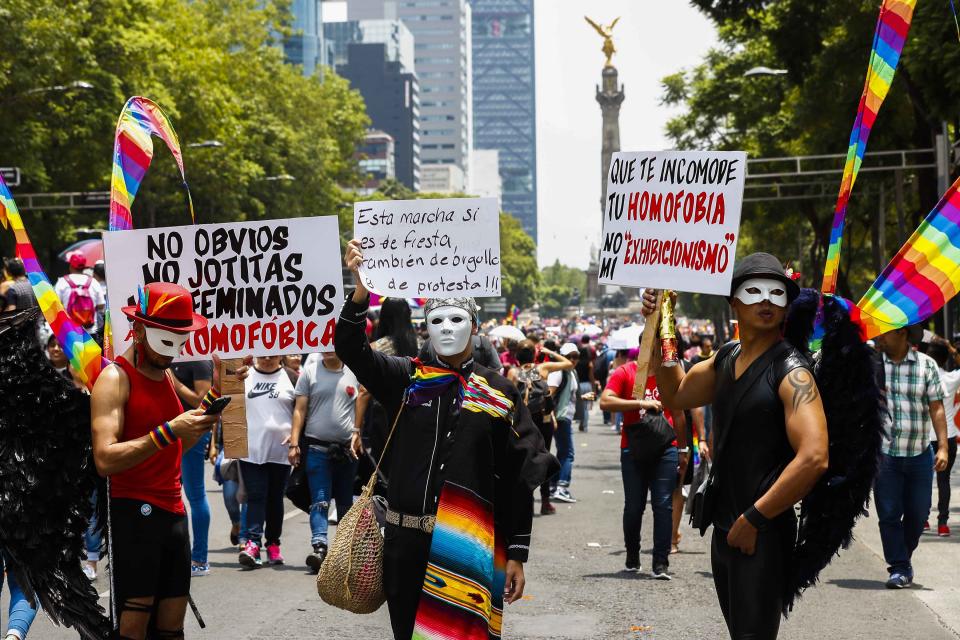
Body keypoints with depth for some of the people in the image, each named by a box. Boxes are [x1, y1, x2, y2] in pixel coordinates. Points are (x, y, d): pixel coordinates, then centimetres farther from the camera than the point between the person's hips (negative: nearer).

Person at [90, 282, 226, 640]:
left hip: (173, 512, 8)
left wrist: (215, 394, 12)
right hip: (133, 512, -8)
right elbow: (105, 459, -22)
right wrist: (169, 430, -26)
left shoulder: (166, 375, 16)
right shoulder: (115, 379, -10)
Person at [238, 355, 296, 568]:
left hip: (280, 451, 0)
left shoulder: (290, 377, 5)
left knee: (275, 498, 8)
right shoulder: (243, 376, 8)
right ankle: (253, 543, -17)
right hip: (251, 449, 0)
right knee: (255, 497, -8)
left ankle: (273, 544, 16)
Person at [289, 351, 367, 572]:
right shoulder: (310, 371, 3)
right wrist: (294, 443, -5)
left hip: (347, 448, 2)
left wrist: (357, 433, 2)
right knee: (320, 501, -10)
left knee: (346, 502, 11)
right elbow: (300, 410, 1)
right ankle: (319, 547, -19)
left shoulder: (354, 372, 4)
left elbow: (362, 403, 10)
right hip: (317, 447, -2)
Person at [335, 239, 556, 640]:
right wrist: (361, 289, -21)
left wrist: (516, 553, 0)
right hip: (405, 541, 2)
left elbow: (519, 479, 3)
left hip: (468, 545, -2)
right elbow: (350, 348, -5)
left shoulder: (500, 393, 4)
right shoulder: (406, 379, 7)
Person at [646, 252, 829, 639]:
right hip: (725, 528, 8)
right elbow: (675, 395, 27)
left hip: (764, 534, -8)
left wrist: (754, 520, -21)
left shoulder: (790, 371, -16)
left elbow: (814, 458, -28)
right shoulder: (725, 360, 9)